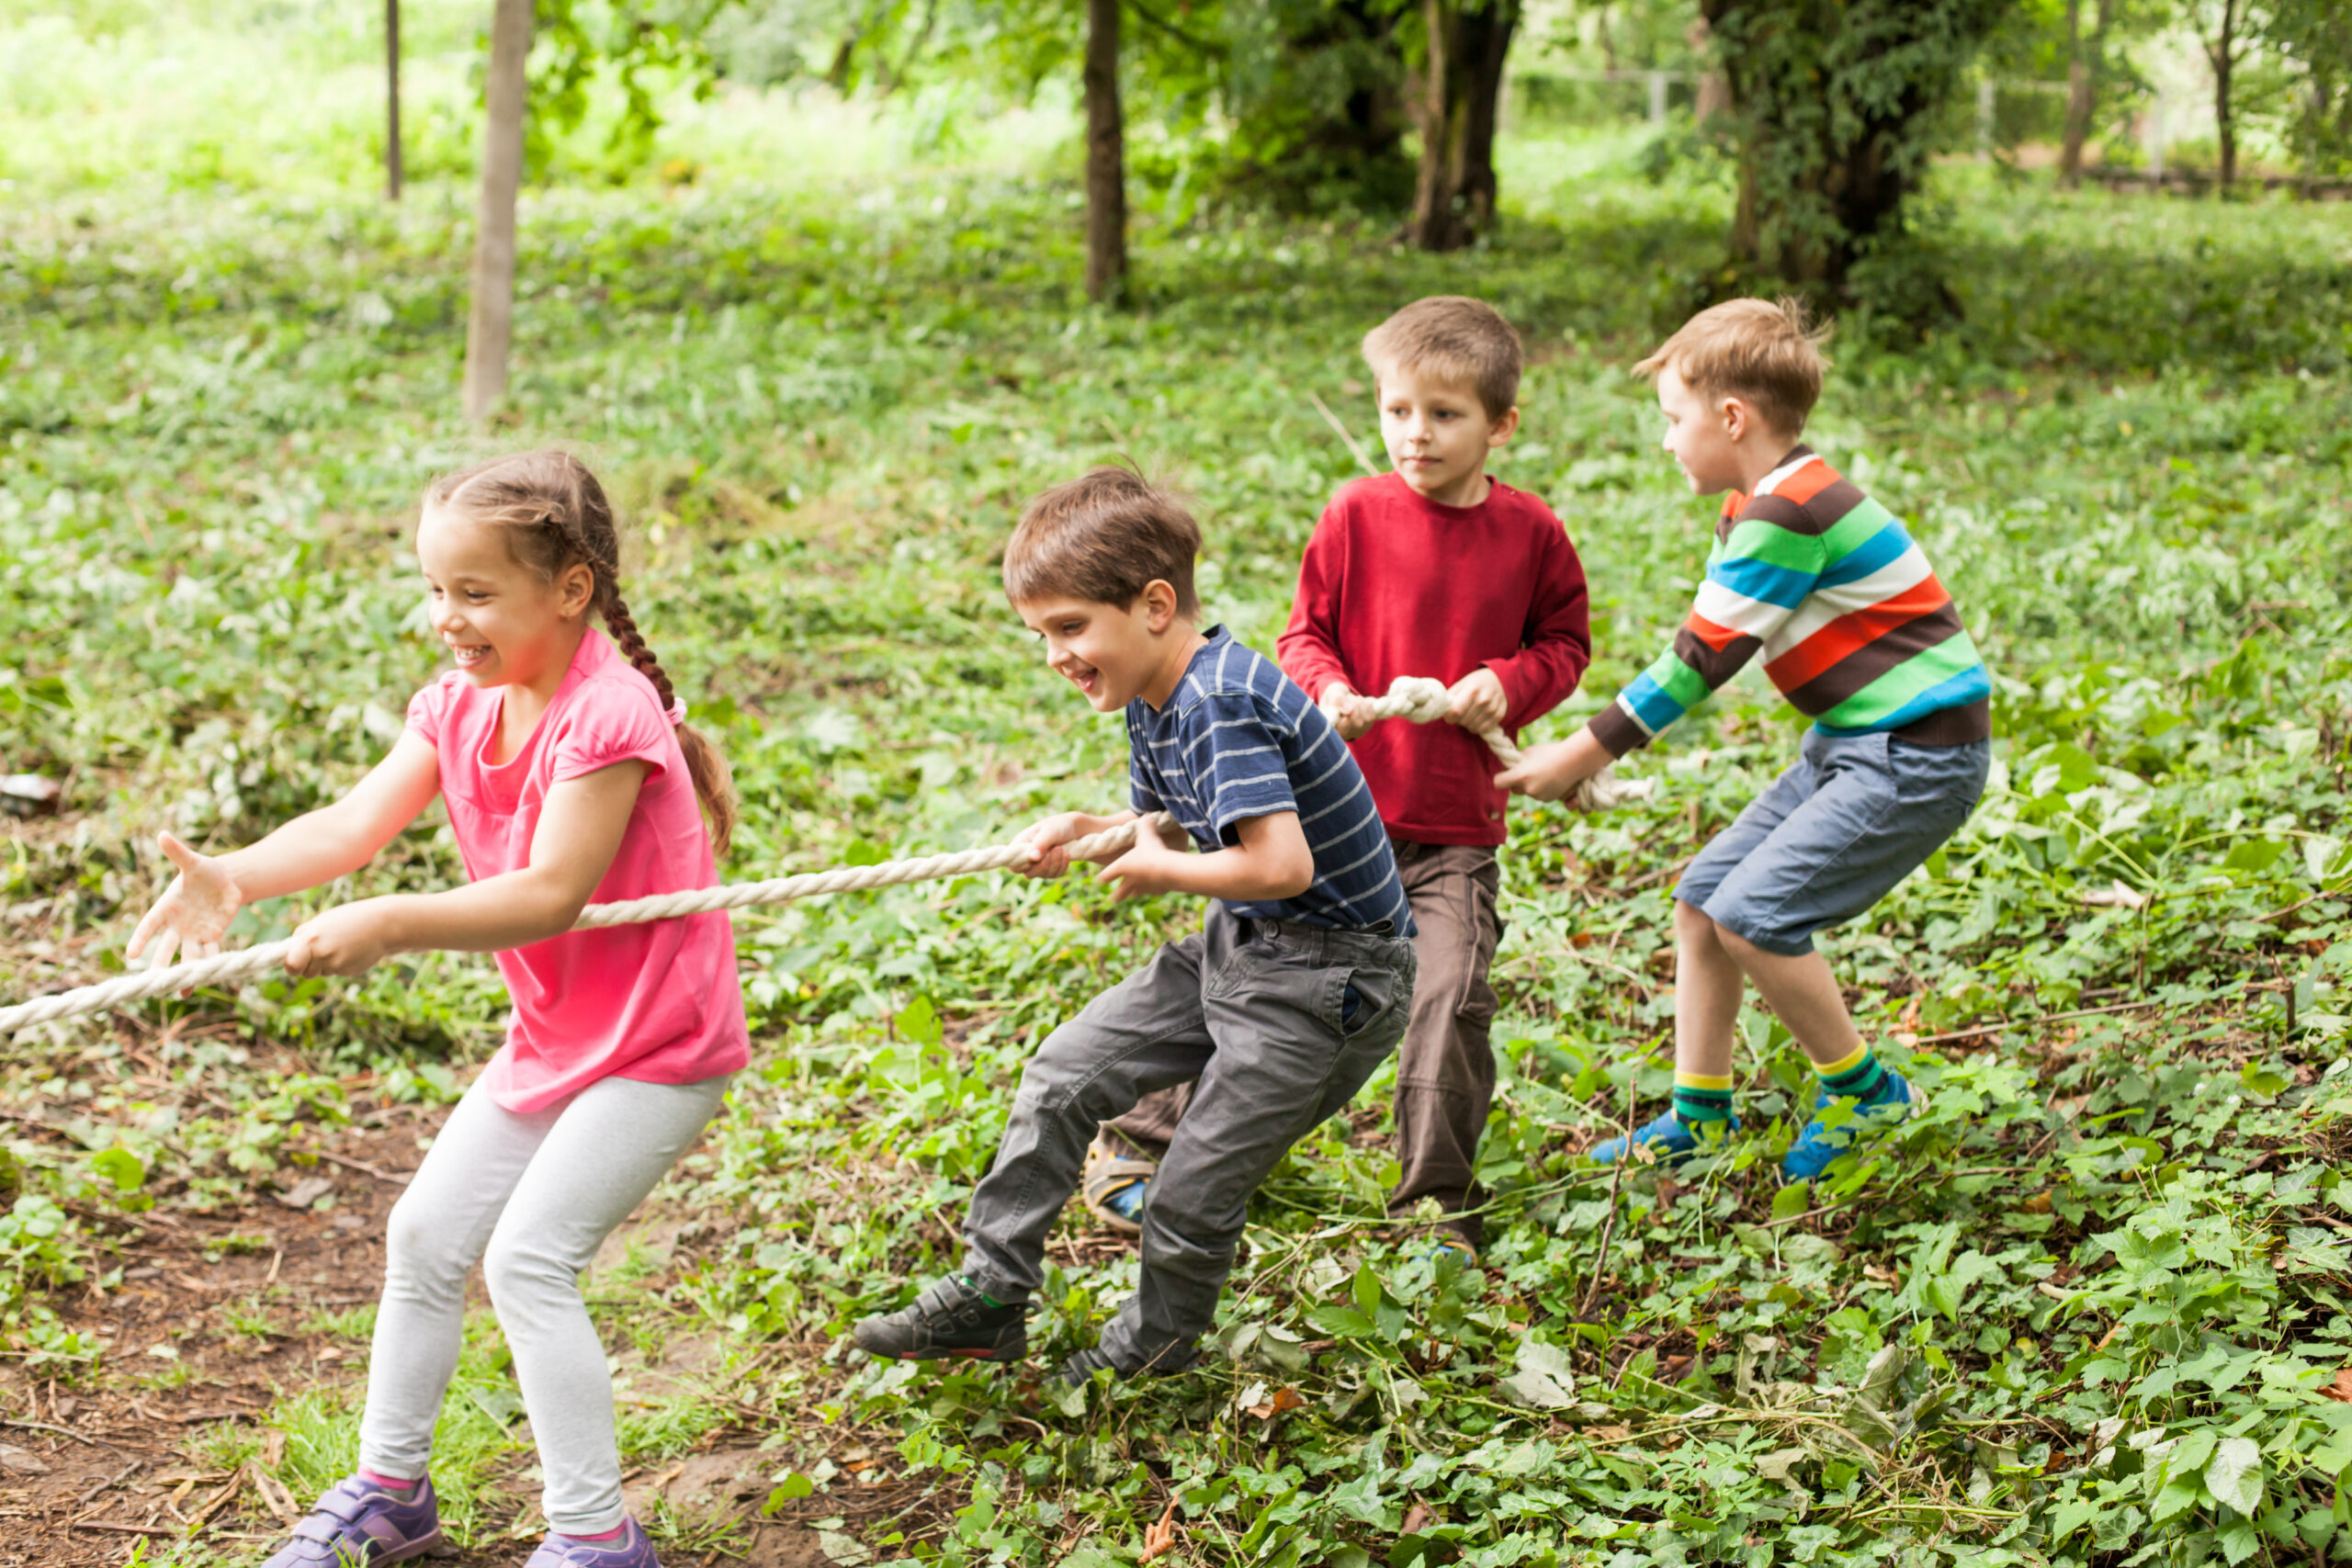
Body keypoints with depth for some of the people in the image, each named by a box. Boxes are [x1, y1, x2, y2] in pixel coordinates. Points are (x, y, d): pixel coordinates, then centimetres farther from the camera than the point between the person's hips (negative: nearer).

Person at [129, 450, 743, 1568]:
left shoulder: (608, 718, -25)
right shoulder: (459, 708, 0)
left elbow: (549, 894, -33)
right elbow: (356, 823, -11)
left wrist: (390, 926, -43)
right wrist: (234, 879, -28)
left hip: (659, 1046, -9)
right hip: (550, 1038, 9)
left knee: (529, 1256, -16)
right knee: (424, 1236, 12)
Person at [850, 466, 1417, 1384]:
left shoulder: (1223, 705, -27)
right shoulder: (1153, 699, 3)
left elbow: (1281, 863, -36)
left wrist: (1159, 871, -19)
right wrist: (1088, 833, -3)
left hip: (1331, 975, -10)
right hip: (1240, 945, 10)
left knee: (1196, 1190, -2)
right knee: (1064, 1075, 8)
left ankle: (1152, 1351, 25)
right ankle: (990, 1295, 18)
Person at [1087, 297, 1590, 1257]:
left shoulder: (1530, 533, 0)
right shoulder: (1356, 517, -3)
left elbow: (1565, 643, 11)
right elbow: (1304, 633, 4)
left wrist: (1507, 683, -8)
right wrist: (1328, 691, -16)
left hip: (1457, 826, 0)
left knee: (1450, 998, -10)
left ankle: (1437, 1204, 8)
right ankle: (1143, 1143, 20)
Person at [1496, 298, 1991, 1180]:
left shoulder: (1788, 513, -21)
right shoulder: (1759, 508, 11)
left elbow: (1703, 658, -19)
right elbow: (1700, 651, 13)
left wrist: (1582, 753, -13)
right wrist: (1597, 748, 6)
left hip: (1921, 752, -10)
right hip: (1855, 743, 10)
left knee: (1752, 914, -15)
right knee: (1702, 898, 7)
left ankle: (1863, 1090, 3)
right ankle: (1700, 1113, 18)